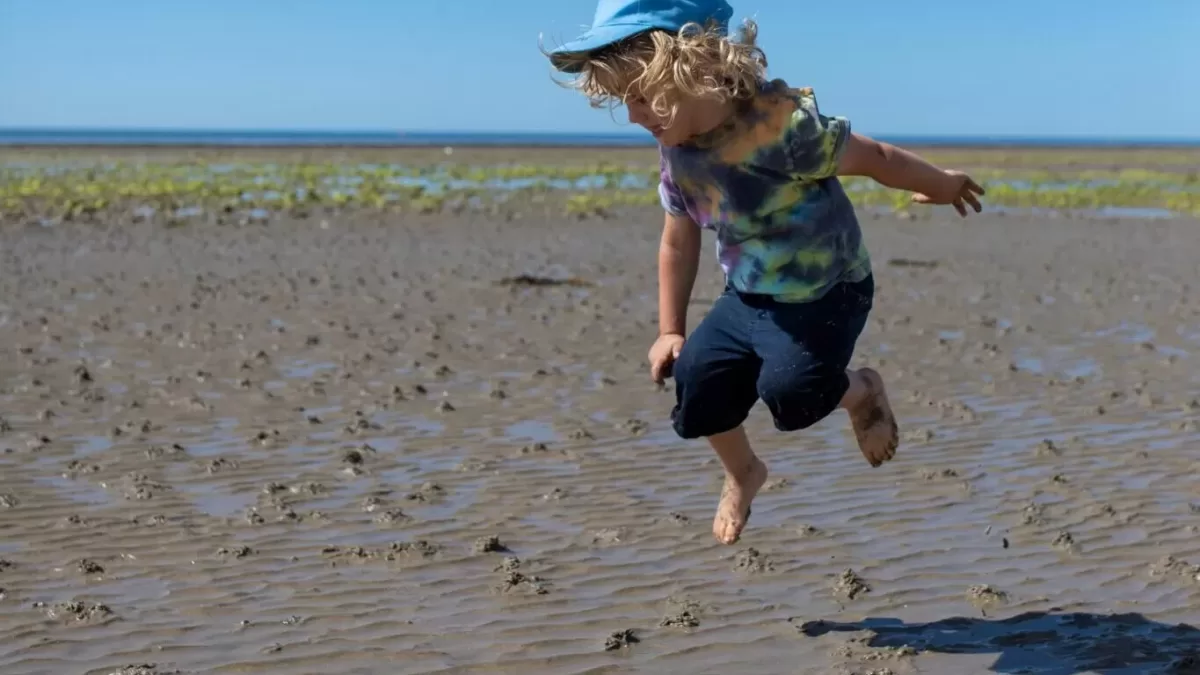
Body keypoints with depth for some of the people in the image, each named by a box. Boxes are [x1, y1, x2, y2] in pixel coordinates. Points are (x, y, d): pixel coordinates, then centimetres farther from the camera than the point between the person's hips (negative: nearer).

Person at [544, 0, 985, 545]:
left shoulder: (781, 126, -33)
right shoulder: (676, 155, -9)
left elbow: (874, 157, -16)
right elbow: (678, 242, 7)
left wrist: (943, 186, 1)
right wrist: (670, 331, 8)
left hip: (827, 294, -6)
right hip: (747, 297, 6)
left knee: (789, 392, -25)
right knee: (694, 386, -7)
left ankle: (861, 391, 13)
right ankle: (742, 474, 27)